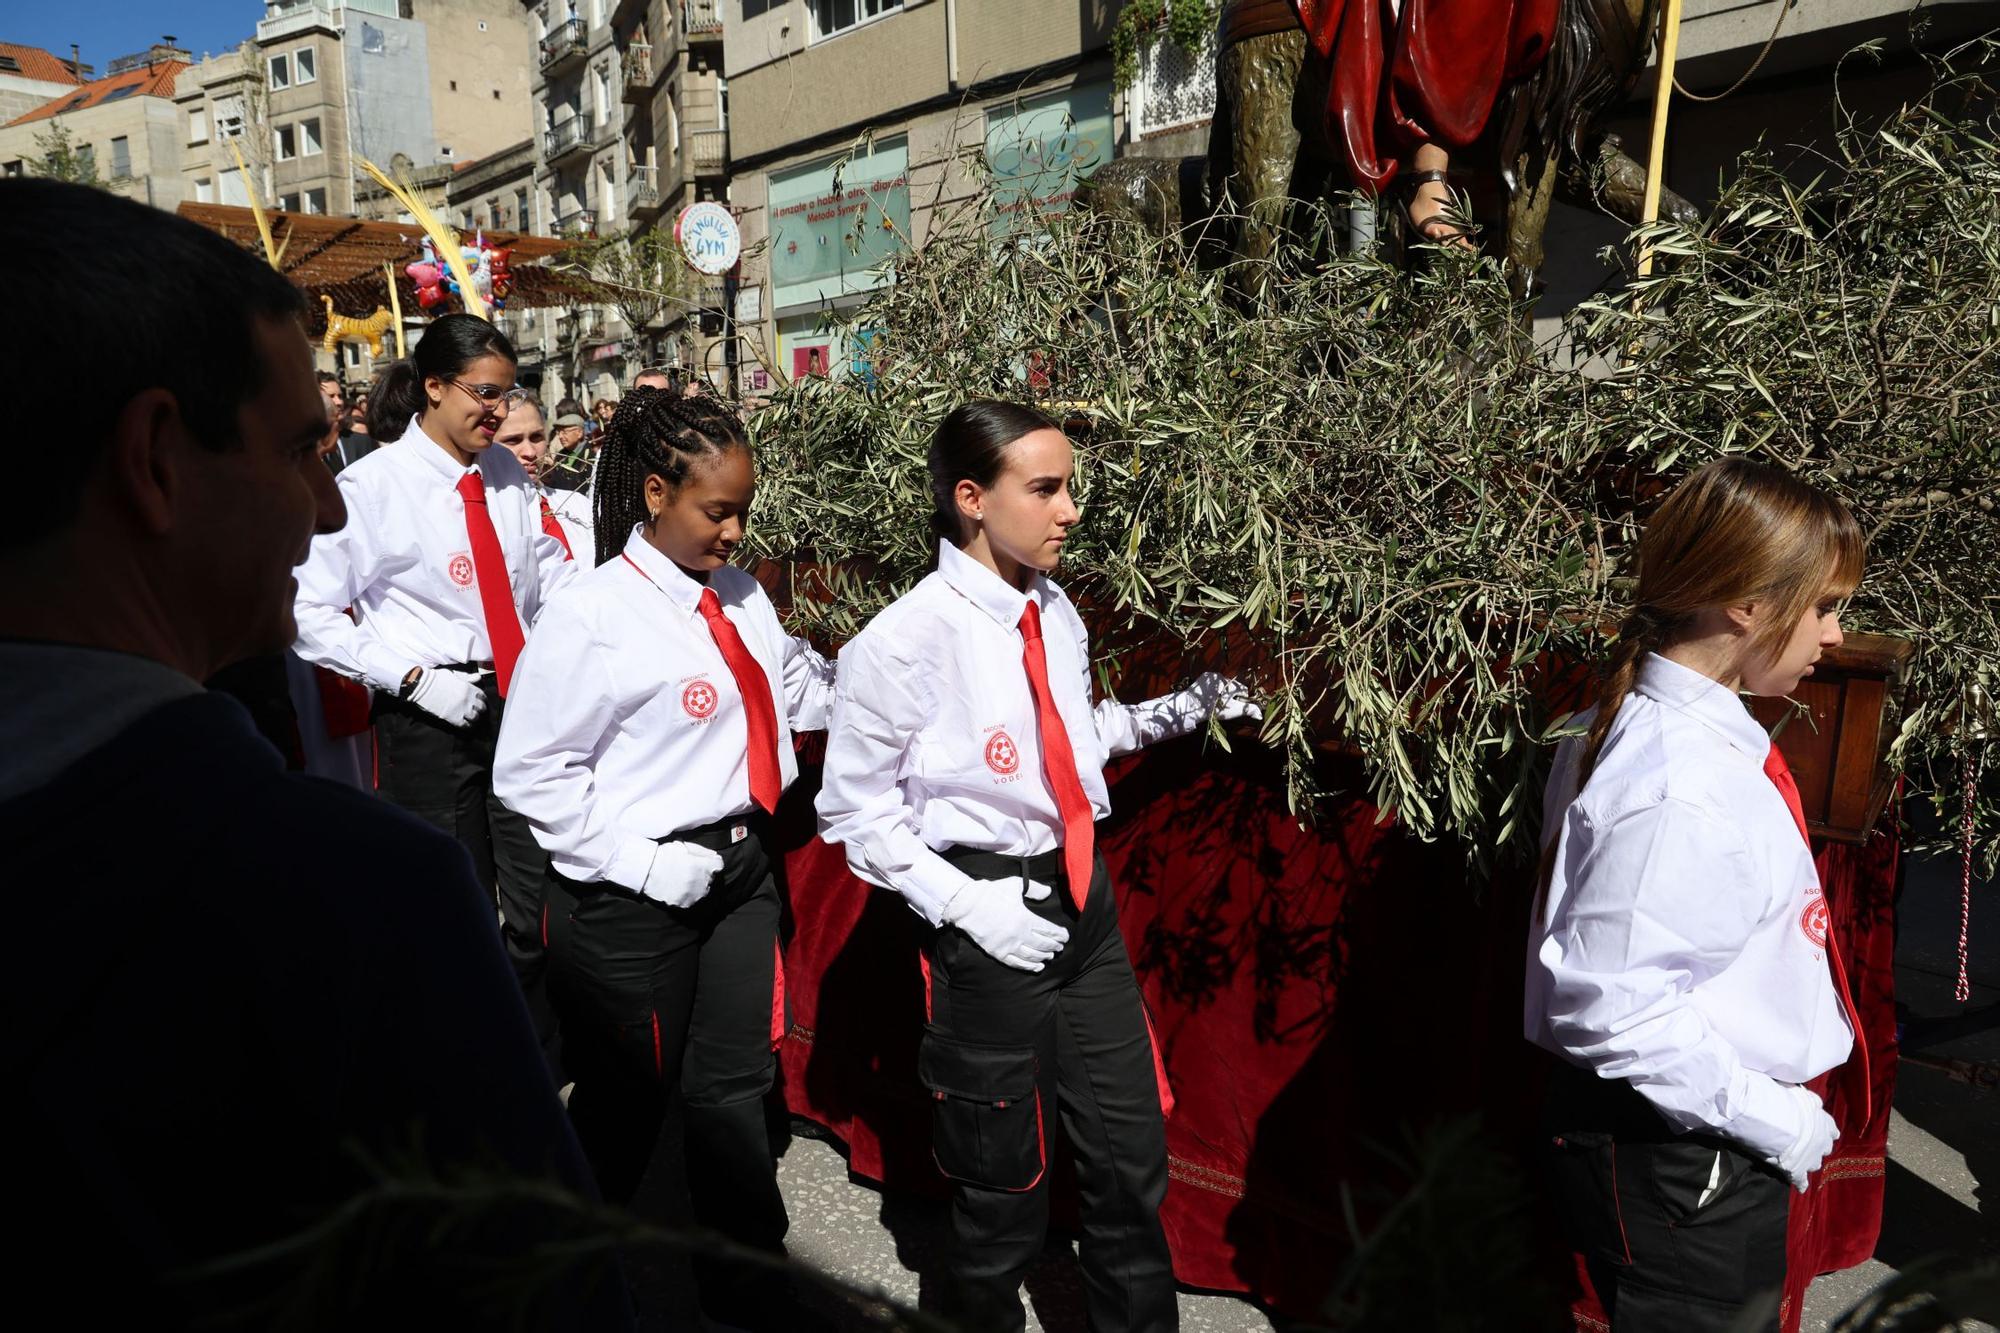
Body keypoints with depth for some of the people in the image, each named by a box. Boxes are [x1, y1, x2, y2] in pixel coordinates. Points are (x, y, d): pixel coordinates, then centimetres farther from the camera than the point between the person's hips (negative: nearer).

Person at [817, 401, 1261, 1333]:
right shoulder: (903, 641, -17)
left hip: (1085, 901, 6)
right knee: (1002, 1183, 13)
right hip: (989, 920, -6)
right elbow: (854, 810, -10)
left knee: (1132, 1152, 17)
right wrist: (967, 904, -17)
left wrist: (1177, 711, 3)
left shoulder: (1056, 614, 2)